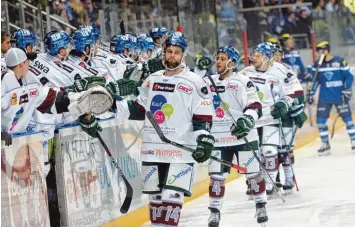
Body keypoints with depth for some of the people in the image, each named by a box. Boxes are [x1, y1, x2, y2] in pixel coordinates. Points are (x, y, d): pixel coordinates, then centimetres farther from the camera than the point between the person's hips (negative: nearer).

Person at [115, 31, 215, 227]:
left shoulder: (194, 82, -3)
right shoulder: (152, 80, 13)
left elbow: (203, 117, -5)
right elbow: (140, 109, 19)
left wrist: (204, 139, -16)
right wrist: (114, 106, 8)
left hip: (180, 149, -5)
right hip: (153, 148, 6)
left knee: (171, 196, -14)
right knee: (154, 195, 10)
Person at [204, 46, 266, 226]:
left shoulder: (242, 82, -6)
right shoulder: (209, 82, 9)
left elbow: (255, 106, -11)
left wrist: (247, 120, -27)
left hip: (243, 136, -4)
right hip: (219, 138, 4)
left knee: (253, 172, 3)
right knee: (216, 176, 1)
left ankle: (261, 206, 18)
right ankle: (214, 211, 10)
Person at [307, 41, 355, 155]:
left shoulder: (340, 62, -9)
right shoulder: (317, 64, 3)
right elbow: (315, 80, 14)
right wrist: (311, 93, 11)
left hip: (340, 96, -3)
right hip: (324, 98, 3)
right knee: (321, 120, -3)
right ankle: (325, 145, 10)